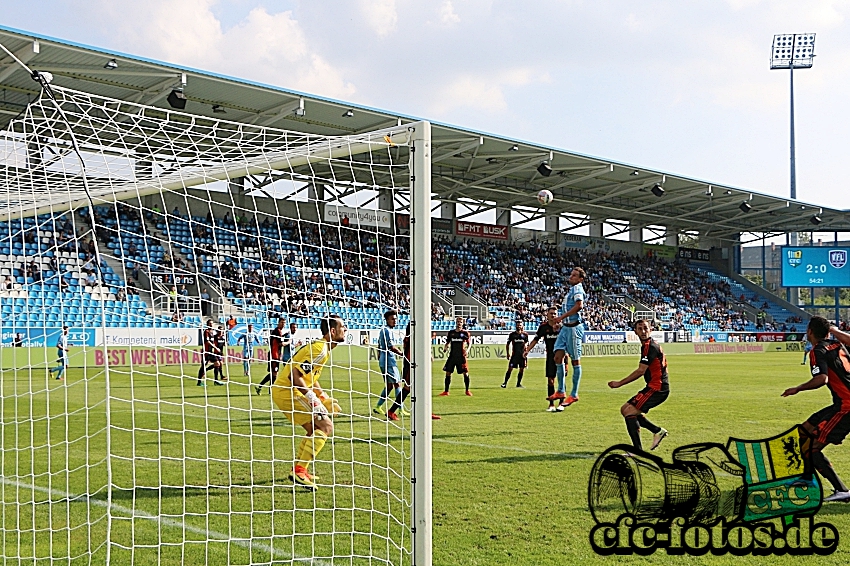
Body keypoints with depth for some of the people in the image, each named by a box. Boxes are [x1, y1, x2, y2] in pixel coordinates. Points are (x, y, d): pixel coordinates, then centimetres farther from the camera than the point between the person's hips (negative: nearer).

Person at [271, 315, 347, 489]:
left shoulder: (321, 347, 14)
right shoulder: (321, 350, -18)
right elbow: (295, 374, -25)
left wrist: (323, 396, 18)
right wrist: (312, 398, -25)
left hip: (286, 391, 11)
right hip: (287, 391, -11)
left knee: (314, 430, 21)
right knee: (326, 426, -12)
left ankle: (297, 469, 26)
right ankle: (300, 472, -13)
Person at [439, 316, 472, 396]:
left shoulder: (465, 333, 2)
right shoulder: (450, 333, 8)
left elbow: (468, 343, 8)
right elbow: (447, 343, 16)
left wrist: (467, 350, -9)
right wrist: (445, 347, -5)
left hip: (461, 356, -2)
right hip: (452, 356, 2)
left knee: (465, 373, -3)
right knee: (448, 372, 1)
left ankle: (467, 390, 12)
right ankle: (446, 391, 9)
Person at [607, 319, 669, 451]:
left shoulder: (651, 347, -16)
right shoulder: (646, 346, 15)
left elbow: (641, 371, -21)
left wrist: (620, 383, -16)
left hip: (657, 389, -11)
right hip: (655, 387, 11)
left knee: (629, 412, -16)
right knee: (625, 409, 13)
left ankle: (638, 449, -14)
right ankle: (657, 430, 16)